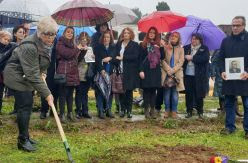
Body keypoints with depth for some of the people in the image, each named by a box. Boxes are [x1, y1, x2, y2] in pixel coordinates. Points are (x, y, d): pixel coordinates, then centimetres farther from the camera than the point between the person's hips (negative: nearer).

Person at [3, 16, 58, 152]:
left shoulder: (46, 43, -4)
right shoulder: (29, 47, -32)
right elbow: (32, 75, -32)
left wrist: (41, 72, 2)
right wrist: (46, 94, -32)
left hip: (26, 76, 9)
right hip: (16, 76, -9)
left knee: (27, 105, 13)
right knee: (24, 106, -10)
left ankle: (25, 137, 24)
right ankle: (23, 141, -2)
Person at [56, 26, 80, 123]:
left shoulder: (73, 44, 21)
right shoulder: (60, 43, -1)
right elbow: (66, 54, -16)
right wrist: (77, 49, -5)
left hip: (73, 72, 7)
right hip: (63, 71, -7)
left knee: (70, 93, 9)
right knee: (63, 94, -5)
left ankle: (70, 113, 16)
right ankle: (62, 114, -1)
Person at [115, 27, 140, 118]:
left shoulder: (135, 45, 2)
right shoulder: (118, 44, 12)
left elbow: (135, 56, -11)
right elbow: (116, 56, 10)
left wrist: (123, 57, -13)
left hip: (130, 73, -2)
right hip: (120, 71, 3)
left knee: (129, 91, 3)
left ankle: (129, 111, 10)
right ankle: (123, 109, 13)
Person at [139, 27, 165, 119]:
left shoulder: (158, 45, 12)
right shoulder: (143, 45, 3)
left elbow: (162, 57, 5)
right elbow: (140, 58, -1)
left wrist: (160, 48, -8)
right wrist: (141, 70, -9)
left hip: (155, 70, 3)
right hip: (146, 70, -3)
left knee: (153, 90, 4)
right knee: (146, 90, -1)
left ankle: (152, 110, 9)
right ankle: (146, 110, 5)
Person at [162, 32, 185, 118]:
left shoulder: (180, 49, 10)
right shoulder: (165, 48, 6)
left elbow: (181, 62, 2)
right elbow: (163, 60, 1)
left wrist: (173, 70, -10)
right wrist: (168, 70, -11)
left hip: (176, 74, 1)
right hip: (166, 73, -1)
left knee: (175, 93, -2)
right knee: (167, 92, -2)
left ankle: (174, 111, 2)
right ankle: (167, 110, 5)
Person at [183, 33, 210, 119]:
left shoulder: (204, 49, 4)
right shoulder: (186, 48, 13)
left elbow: (205, 58, -12)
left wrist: (192, 58, -14)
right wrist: (185, 57, -13)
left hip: (199, 76, -2)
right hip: (187, 74, 2)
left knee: (199, 94, 1)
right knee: (188, 94, 3)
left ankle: (200, 112, 12)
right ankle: (189, 111, 12)